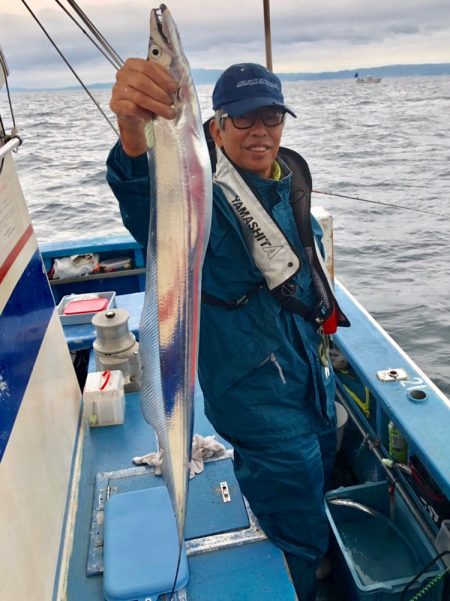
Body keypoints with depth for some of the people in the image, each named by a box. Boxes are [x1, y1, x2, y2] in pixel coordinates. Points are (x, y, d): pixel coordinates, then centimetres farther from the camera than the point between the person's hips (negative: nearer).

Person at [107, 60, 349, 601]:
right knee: (299, 545, 8)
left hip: (315, 379, 9)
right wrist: (133, 133, -67)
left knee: (319, 485, 32)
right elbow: (153, 212, -49)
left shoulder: (290, 178, 2)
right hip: (260, 399, -8)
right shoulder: (205, 195, -24)